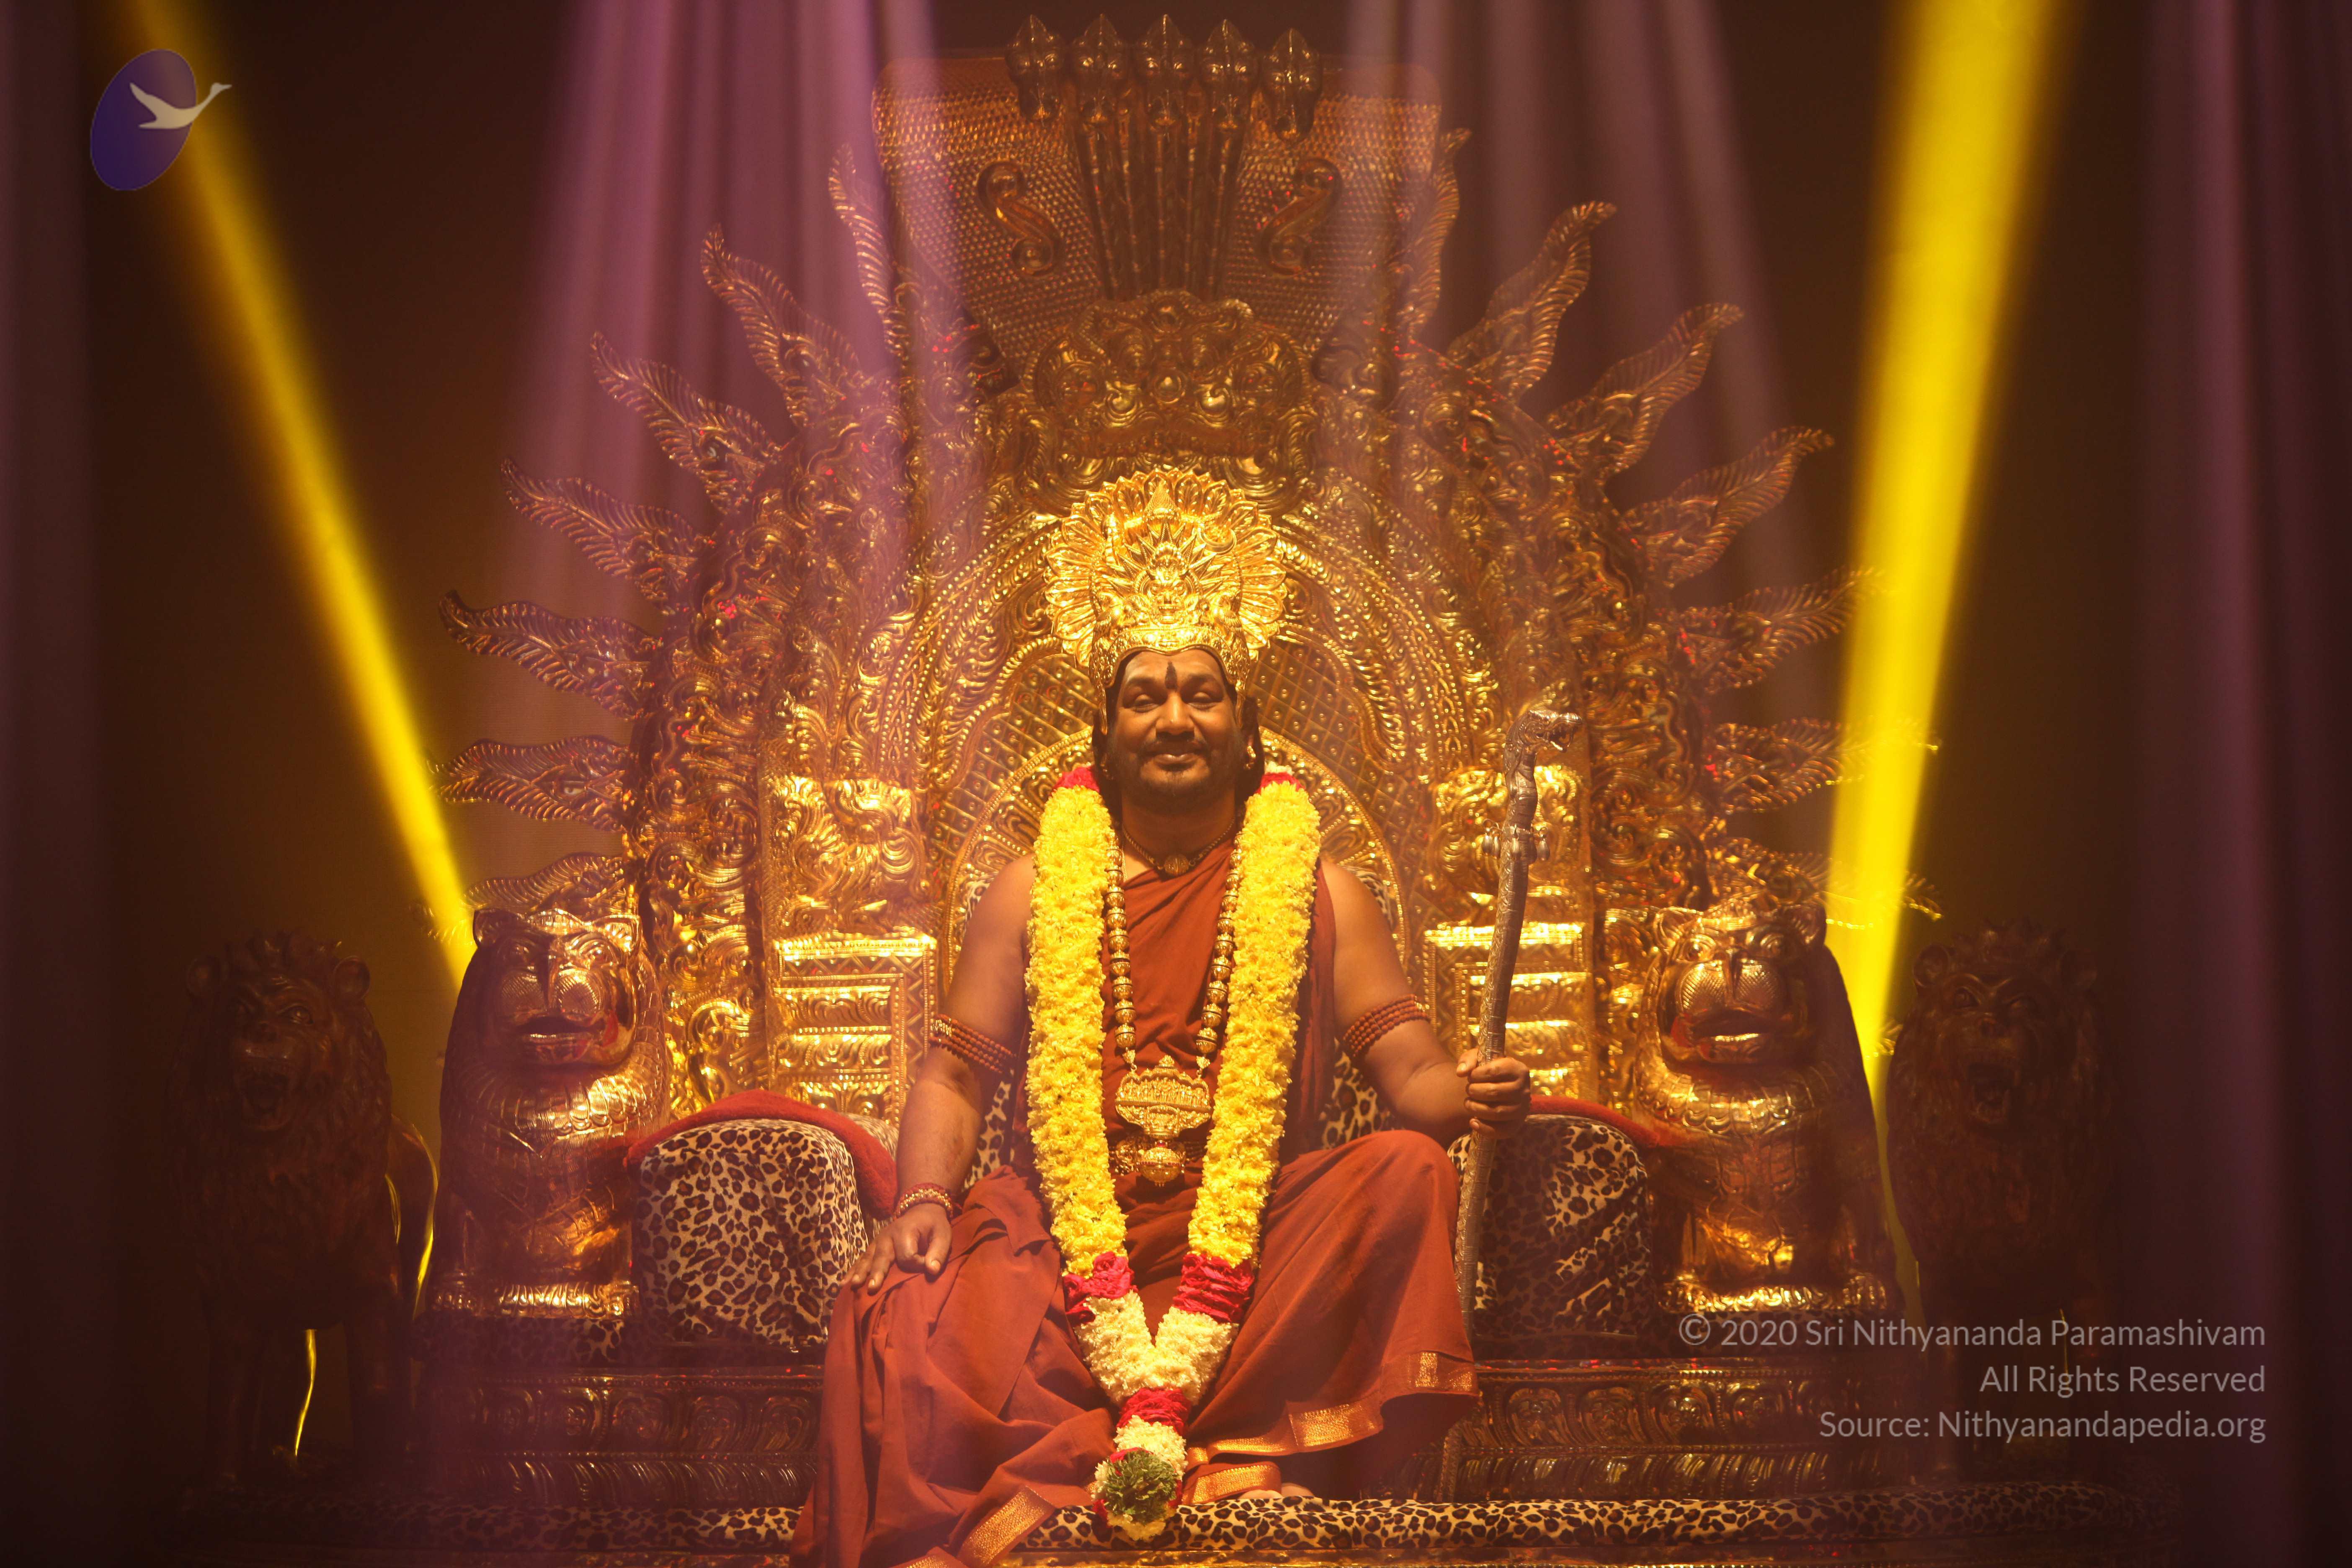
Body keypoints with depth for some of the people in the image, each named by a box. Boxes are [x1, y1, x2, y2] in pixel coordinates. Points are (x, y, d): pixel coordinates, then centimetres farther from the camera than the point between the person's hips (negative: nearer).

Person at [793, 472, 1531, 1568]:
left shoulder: (1318, 892, 12)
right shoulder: (1033, 892, 13)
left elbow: (1403, 1064, 4)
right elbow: (958, 1069, 9)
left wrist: (1462, 1095, -20)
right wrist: (924, 1197, -11)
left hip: (1260, 1237, 1)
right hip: (1056, 1230, -1)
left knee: (1406, 1173, -29)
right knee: (914, 1319, -30)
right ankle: (1221, 1463, -24)